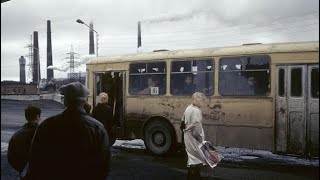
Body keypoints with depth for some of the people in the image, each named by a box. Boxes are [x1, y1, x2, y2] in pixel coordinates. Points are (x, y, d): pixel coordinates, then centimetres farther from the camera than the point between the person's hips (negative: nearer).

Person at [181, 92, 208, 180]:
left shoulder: (188, 108, 9)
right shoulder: (196, 111, -21)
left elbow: (183, 121, 16)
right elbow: (197, 127, -23)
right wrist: (201, 139, -13)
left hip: (188, 137, 9)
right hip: (194, 139, -9)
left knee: (192, 158, 19)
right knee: (197, 159, 1)